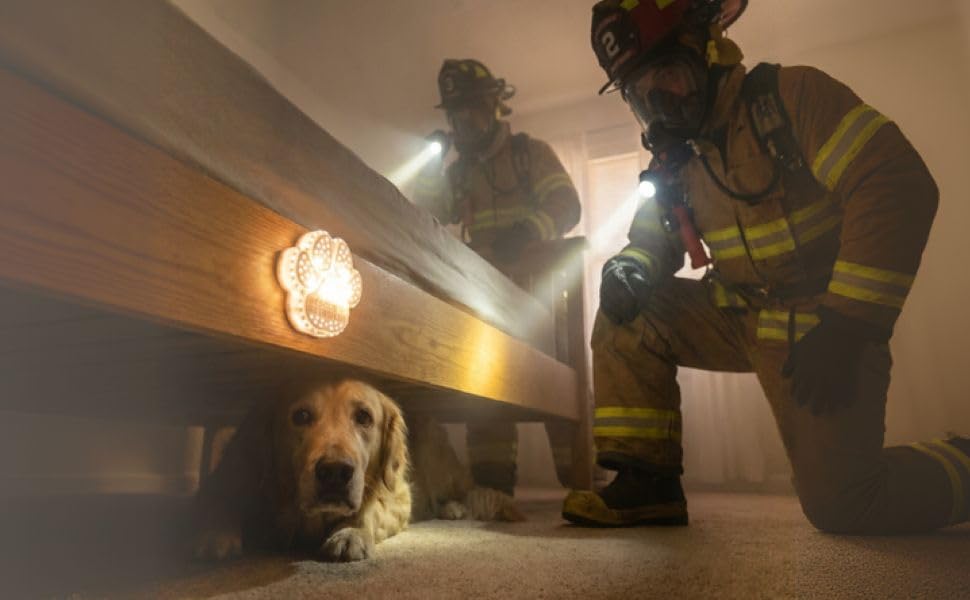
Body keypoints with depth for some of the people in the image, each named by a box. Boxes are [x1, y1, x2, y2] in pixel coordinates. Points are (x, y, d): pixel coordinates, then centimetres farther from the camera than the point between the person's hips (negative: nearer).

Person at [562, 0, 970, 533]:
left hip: (821, 329, -6)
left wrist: (845, 326, -27)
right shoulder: (677, 162, 5)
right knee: (629, 319, -9)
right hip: (743, 318, 6)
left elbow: (899, 188, -22)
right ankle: (647, 483, -2)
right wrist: (628, 270, -13)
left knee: (843, 505, -12)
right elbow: (651, 243, 13)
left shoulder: (791, 94, -14)